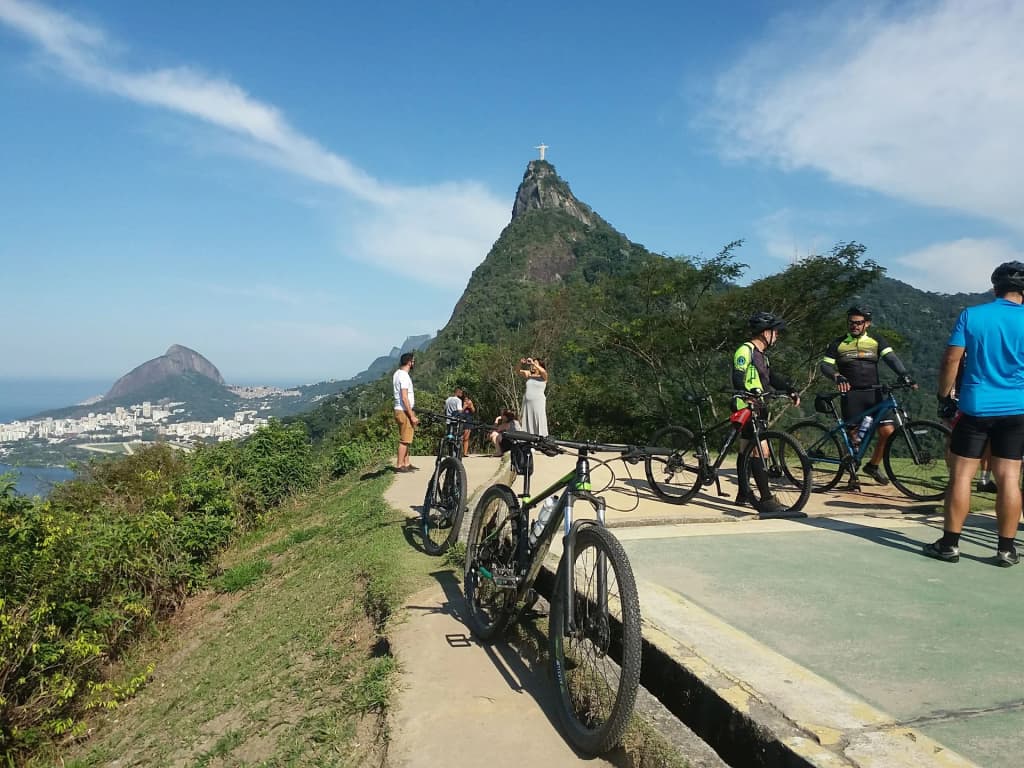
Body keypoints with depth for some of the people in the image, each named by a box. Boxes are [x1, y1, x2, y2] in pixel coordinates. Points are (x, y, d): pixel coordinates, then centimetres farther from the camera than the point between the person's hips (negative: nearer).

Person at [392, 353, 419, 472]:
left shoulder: (397, 373, 12)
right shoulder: (404, 376, -18)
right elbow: (404, 398, -23)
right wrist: (412, 416, -21)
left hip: (400, 410, 10)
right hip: (404, 411, -10)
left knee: (405, 439, 15)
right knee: (404, 440, -5)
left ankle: (406, 463, 21)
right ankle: (399, 465, -1)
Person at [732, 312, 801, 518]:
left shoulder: (761, 355, 21)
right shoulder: (745, 350, -11)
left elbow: (771, 377, 15)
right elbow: (738, 379, -21)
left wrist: (791, 389, 0)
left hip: (757, 409, 11)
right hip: (747, 409, -11)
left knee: (747, 451, 15)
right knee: (761, 450, -15)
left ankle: (742, 495, 24)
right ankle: (766, 501, -16)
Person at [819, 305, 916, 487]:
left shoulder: (876, 341, 10)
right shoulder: (838, 344, 8)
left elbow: (891, 358, -4)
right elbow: (824, 366, 1)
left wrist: (904, 375, -22)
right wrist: (837, 376, -20)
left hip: (873, 392, 1)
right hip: (851, 394, -1)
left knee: (888, 431, -8)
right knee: (853, 434, -1)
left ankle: (873, 465, 14)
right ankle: (853, 473, 15)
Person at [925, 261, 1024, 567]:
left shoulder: (970, 316, -2)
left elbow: (951, 359, -5)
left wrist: (944, 395, 6)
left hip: (974, 407, -1)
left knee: (961, 475, 3)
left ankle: (950, 543, 6)